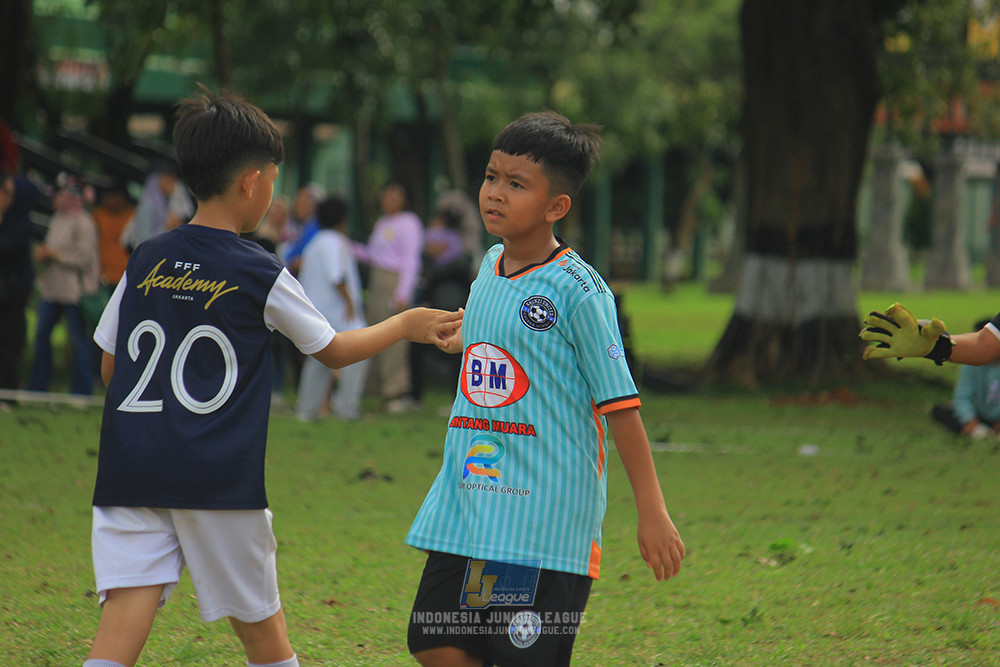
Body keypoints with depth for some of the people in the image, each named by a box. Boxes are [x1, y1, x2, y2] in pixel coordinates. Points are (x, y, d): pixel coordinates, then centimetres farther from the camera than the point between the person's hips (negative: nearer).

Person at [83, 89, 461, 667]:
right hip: (219, 480, -3)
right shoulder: (260, 275, -3)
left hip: (131, 467, 3)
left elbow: (110, 366, 13)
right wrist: (406, 325, 24)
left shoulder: (145, 262, 7)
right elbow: (334, 350, 10)